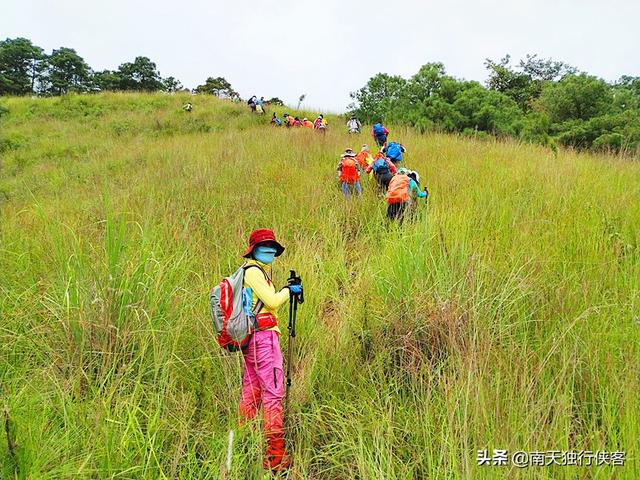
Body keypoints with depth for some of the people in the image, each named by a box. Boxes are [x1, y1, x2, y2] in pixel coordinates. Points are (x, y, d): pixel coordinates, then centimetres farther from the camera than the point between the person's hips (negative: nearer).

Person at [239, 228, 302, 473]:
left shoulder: (256, 271, 21)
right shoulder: (253, 271, -9)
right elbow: (272, 301, -13)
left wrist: (287, 292, 11)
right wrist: (289, 290, 1)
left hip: (251, 339, 10)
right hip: (263, 336, -10)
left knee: (251, 393, 12)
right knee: (273, 393, -8)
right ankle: (275, 455, -5)